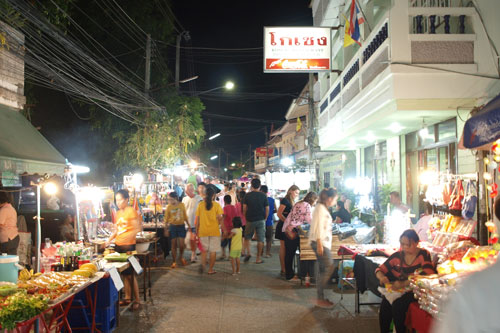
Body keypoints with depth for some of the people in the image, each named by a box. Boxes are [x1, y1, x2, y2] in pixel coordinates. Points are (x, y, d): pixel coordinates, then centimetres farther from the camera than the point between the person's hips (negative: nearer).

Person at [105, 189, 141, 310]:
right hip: (118, 246, 7)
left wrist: (128, 237, -26)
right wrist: (109, 240, 7)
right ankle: (127, 298, 20)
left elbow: (137, 229, -12)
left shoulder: (131, 211, -8)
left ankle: (137, 300, 4)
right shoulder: (117, 213, 15)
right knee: (124, 273, 11)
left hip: (128, 246, -7)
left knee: (130, 274, -4)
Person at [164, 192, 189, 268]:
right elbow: (166, 219, 4)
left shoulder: (182, 205, -1)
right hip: (173, 227, 0)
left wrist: (188, 225, 9)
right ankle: (174, 262, 13)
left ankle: (181, 257, 25)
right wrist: (166, 229, 1)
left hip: (181, 226, 0)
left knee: (181, 244, -3)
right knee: (174, 244, 3)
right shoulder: (169, 207, -2)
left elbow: (185, 216, 8)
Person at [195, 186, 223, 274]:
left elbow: (197, 218, 1)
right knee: (213, 250, 8)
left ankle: (203, 264, -7)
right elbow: (220, 218, -9)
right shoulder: (216, 205, -6)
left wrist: (197, 230, 10)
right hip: (214, 231, -2)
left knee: (204, 250, 16)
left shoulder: (200, 205, -2)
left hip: (203, 231, 2)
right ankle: (210, 269, 12)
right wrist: (220, 224, 12)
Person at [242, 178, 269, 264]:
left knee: (247, 237, 17)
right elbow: (267, 208, 0)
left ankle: (248, 252, 0)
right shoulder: (263, 196, -1)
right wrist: (265, 218, 11)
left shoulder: (247, 195, -2)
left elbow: (244, 208, -2)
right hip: (261, 220, 0)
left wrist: (246, 217, 10)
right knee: (260, 239, 5)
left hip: (250, 220, 0)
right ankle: (258, 258, 6)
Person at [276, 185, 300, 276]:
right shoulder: (285, 200, -11)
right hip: (283, 227, -9)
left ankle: (285, 269, 14)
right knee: (283, 248, -5)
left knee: (287, 248, 9)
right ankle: (283, 270, -2)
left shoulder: (292, 202, 16)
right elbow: (279, 214, -17)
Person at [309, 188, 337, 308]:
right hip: (320, 243, -10)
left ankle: (320, 298, 14)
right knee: (328, 268, -11)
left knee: (322, 270, 9)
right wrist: (319, 244, -22)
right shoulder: (320, 208, -12)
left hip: (324, 243, 10)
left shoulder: (324, 208, 18)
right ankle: (320, 299, -6)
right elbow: (318, 227, -18)